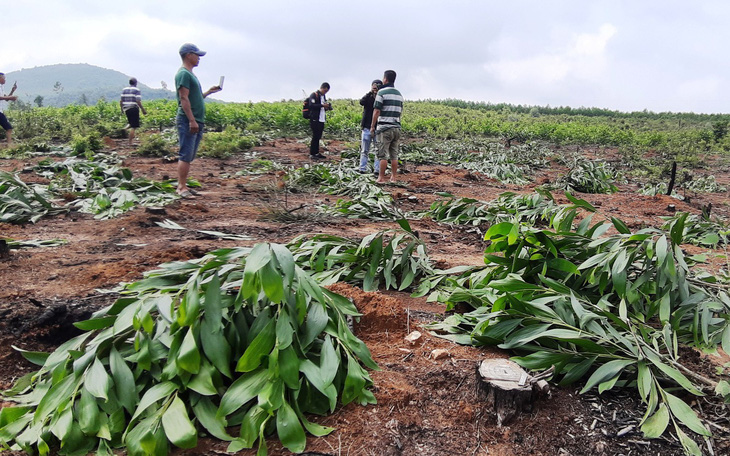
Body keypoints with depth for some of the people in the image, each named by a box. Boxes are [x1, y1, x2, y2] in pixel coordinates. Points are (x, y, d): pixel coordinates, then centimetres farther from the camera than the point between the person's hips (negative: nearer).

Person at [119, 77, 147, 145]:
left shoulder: (124, 90, 12)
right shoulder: (137, 90, -5)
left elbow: (121, 101, 10)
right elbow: (138, 101, -14)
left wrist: (122, 109, 22)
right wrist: (143, 110, -8)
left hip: (126, 109, 6)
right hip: (134, 109, -6)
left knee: (131, 123, 26)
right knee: (133, 126, -4)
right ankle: (130, 142, -7)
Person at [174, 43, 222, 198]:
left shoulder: (190, 74, 21)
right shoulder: (183, 74, -10)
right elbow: (184, 98, -18)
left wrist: (209, 92, 22)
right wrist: (192, 120, -23)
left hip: (196, 122, 10)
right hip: (187, 122, -10)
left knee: (189, 156, 11)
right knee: (185, 155, -10)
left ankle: (182, 185, 16)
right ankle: (181, 187, -7)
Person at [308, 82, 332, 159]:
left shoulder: (323, 96, 19)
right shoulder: (314, 95, -7)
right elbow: (311, 105, -19)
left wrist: (327, 107, 4)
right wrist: (322, 105, -24)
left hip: (321, 120, 8)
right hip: (315, 119, -8)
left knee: (318, 137, 10)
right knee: (315, 136, -7)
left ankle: (316, 153, 16)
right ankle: (312, 154, -3)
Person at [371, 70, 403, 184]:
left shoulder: (382, 92, -7)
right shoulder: (399, 94, 14)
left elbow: (376, 111, -10)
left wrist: (372, 126, -3)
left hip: (384, 127, -6)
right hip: (397, 127, 6)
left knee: (383, 155, -3)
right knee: (394, 155, 8)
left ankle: (381, 178, -1)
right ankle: (393, 177, 12)